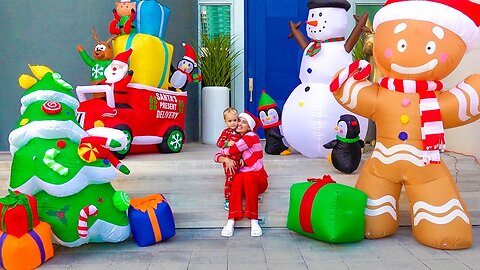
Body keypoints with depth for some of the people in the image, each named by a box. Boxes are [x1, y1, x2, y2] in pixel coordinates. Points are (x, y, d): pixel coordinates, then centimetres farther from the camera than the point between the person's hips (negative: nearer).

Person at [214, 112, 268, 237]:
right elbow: (217, 156, 3)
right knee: (238, 177, -31)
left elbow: (231, 150, -18)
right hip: (242, 180, 4)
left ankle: (254, 221, -35)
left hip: (258, 179, -3)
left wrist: (224, 150, 3)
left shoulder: (252, 137, -8)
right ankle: (231, 221, -38)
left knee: (248, 177, -36)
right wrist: (226, 159, -19)